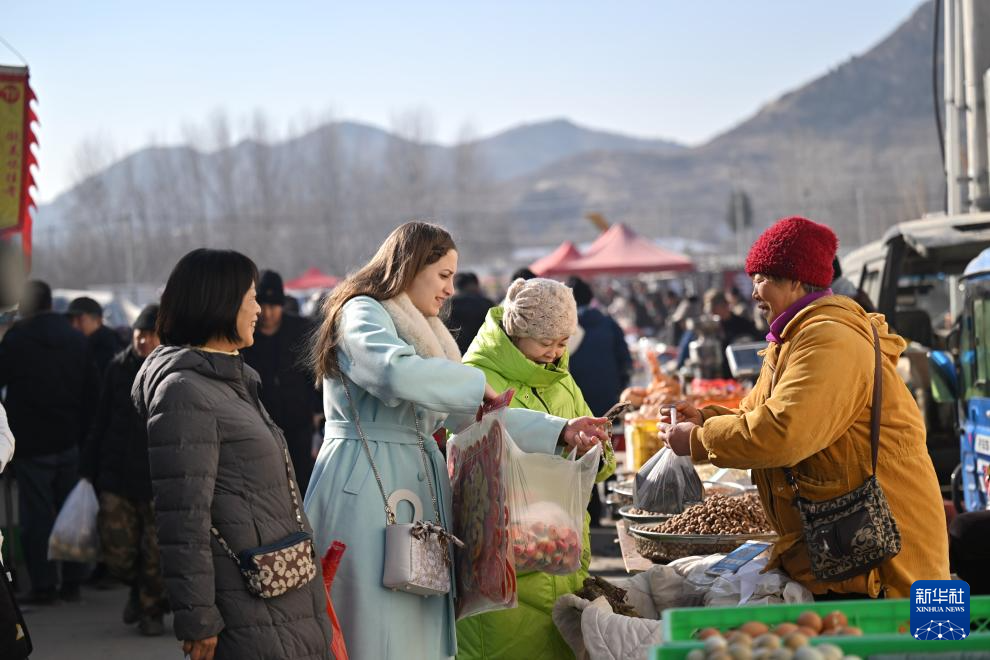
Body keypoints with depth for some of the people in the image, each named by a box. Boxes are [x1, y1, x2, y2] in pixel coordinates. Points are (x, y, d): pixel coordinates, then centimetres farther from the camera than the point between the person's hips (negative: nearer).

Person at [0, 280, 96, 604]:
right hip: (69, 441, 5)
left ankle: (43, 585, 2)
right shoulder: (76, 340, 5)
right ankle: (72, 582, 14)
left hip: (32, 443, -5)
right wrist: (84, 433, 13)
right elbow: (92, 392, 8)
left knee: (36, 515, 1)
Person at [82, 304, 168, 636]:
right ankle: (138, 589, 32)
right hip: (117, 477, 2)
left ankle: (151, 610, 26)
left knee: (157, 554, 2)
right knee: (117, 553, 0)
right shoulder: (118, 368, 5)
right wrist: (89, 469, 9)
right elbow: (101, 422, 11)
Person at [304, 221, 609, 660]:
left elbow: (469, 415, 17)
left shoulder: (422, 331, 22)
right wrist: (475, 383, -13)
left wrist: (559, 431, 9)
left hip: (417, 483, 9)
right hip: (366, 486, -9)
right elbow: (398, 372, -28)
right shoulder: (362, 313, -6)